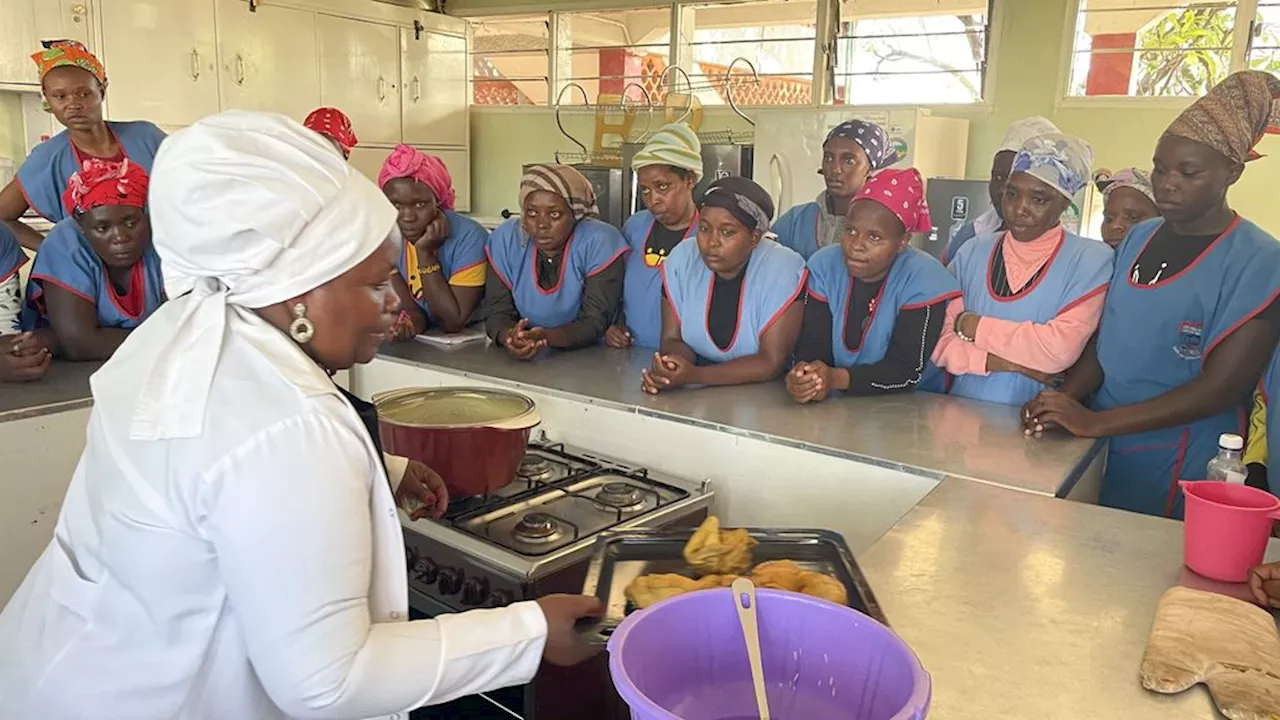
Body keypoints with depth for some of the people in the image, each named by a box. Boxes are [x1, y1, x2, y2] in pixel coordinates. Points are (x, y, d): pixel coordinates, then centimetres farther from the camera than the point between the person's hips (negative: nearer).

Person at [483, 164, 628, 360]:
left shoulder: (601, 242, -14)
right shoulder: (505, 239, -4)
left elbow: (594, 322, -16)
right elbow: (497, 311, -5)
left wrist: (546, 337, -34)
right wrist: (509, 337, -28)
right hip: (523, 362, 3)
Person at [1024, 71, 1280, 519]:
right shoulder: (1138, 239, 6)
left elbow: (1222, 387, -17)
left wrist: (1094, 422, -23)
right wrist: (1063, 400, -10)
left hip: (1175, 472, -5)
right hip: (1100, 450, 5)